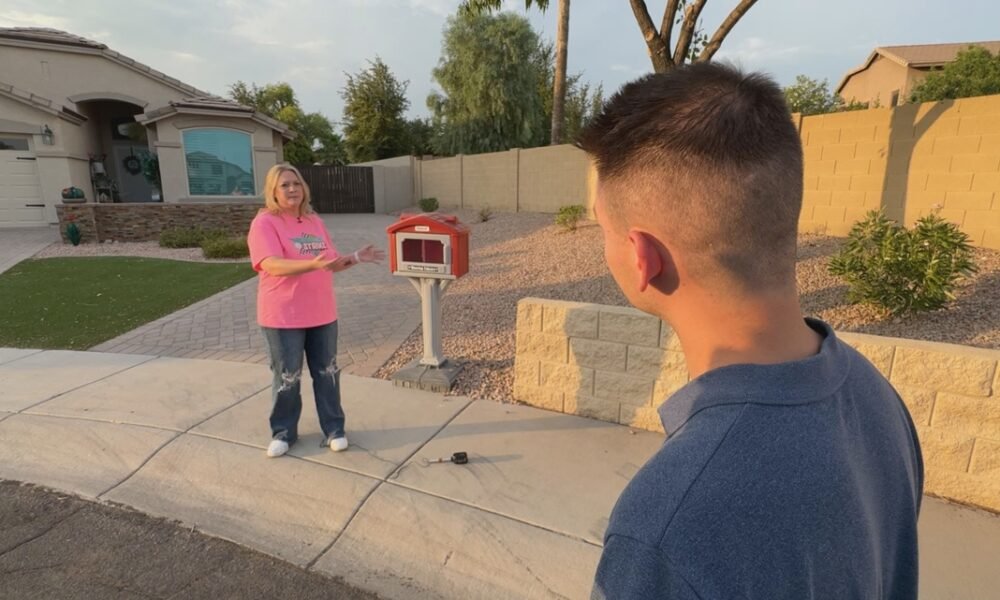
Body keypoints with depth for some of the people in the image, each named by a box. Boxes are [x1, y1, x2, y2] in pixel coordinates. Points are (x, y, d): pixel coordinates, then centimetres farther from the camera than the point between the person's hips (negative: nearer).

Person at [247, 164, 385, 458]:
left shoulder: (315, 221, 10)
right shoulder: (264, 223, -10)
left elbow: (332, 263, 16)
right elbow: (272, 266, -25)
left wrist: (356, 257, 1)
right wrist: (314, 264, -37)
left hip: (322, 313, 5)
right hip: (283, 316, -5)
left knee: (327, 373, 11)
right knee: (287, 377, 7)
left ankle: (334, 430, 25)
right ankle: (283, 432, 27)